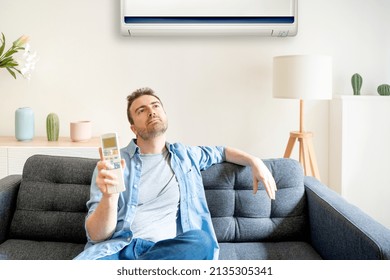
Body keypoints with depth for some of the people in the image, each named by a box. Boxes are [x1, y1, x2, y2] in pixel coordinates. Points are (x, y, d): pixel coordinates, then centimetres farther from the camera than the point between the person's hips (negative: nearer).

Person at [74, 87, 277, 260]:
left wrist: (254, 161, 19)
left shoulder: (185, 156, 18)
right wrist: (109, 196, -24)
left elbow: (222, 151, 38)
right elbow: (96, 235, -2)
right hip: (118, 247, -5)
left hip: (168, 249, 6)